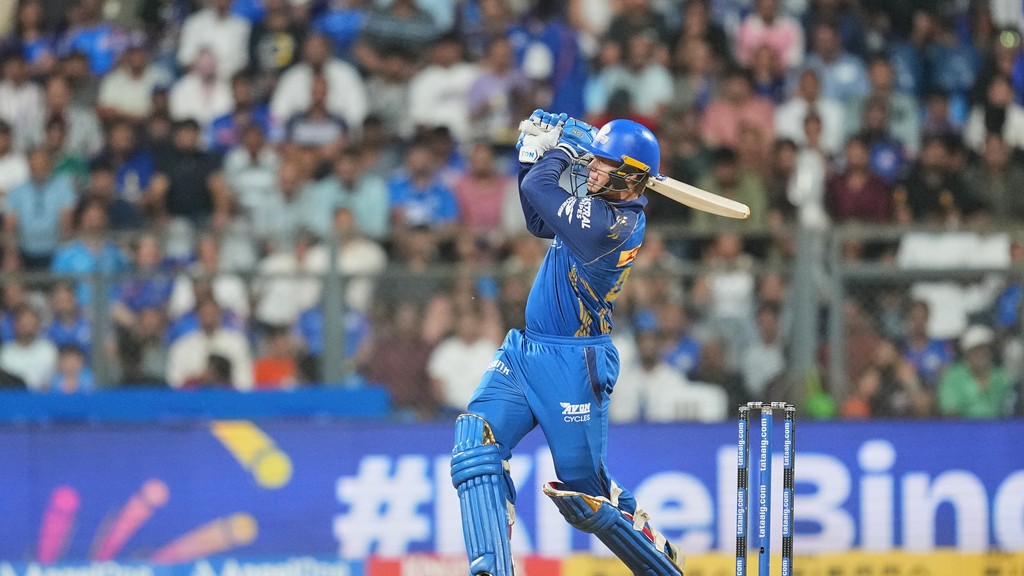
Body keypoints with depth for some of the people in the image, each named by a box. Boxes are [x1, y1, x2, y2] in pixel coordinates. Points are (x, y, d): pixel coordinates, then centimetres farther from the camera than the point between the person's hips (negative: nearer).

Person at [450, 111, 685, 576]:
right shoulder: (605, 203, 5)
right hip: (527, 353, 9)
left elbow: (536, 189, -20)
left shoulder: (613, 225, -24)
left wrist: (562, 147, -2)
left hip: (572, 366, -9)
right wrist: (533, 152, 10)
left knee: (587, 492, 2)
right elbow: (539, 223, 19)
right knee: (476, 437, -11)